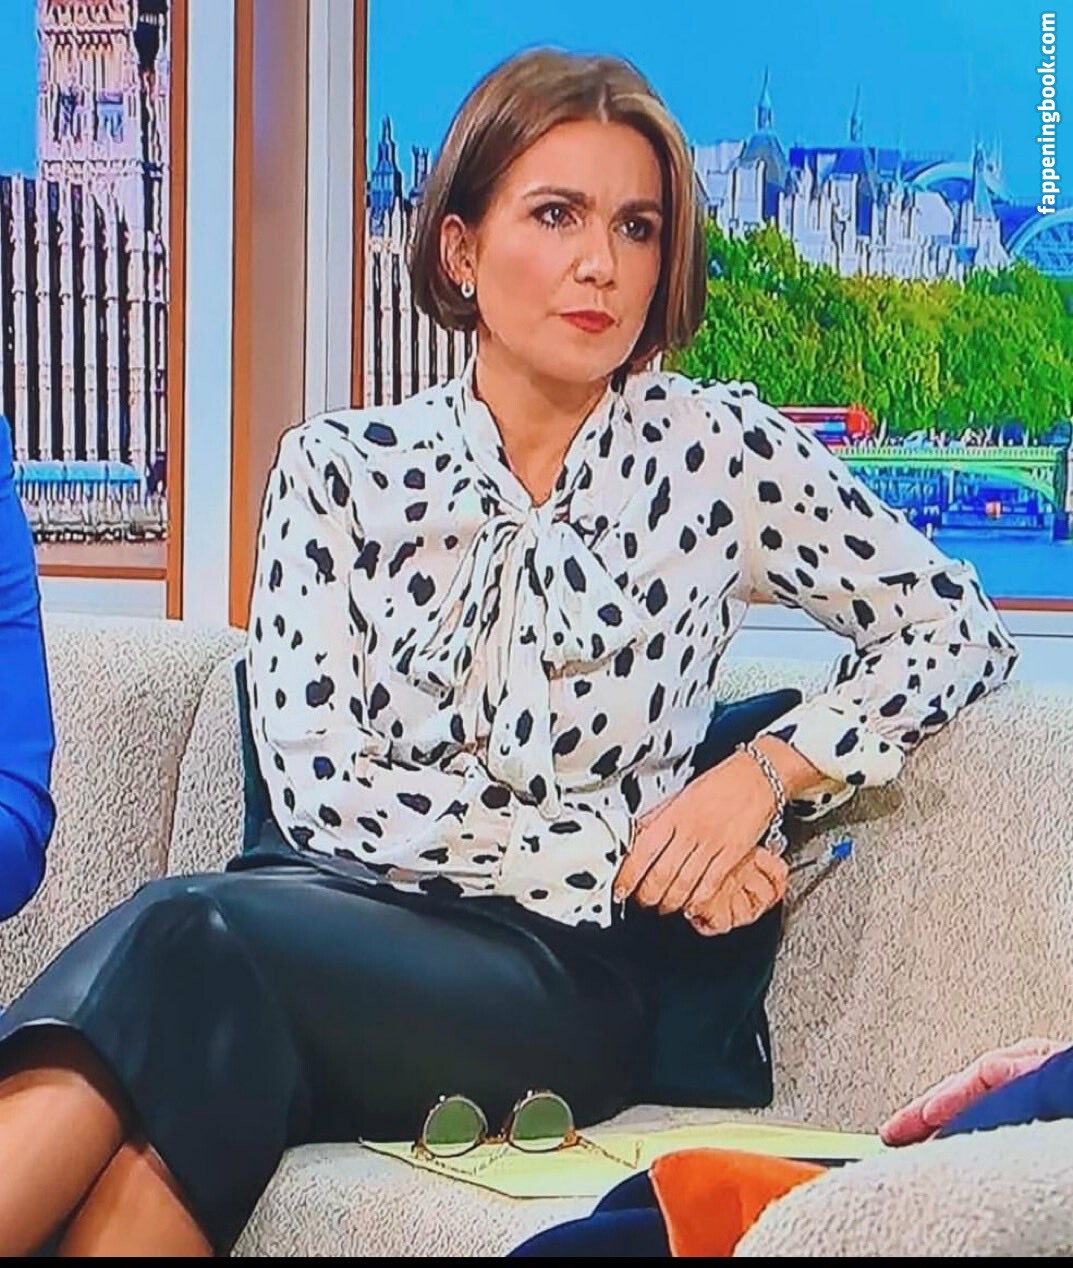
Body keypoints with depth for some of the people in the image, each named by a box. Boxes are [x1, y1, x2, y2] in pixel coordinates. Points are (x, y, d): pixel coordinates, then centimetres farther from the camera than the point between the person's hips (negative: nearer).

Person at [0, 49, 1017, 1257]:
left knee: (179, 941, -33)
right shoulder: (340, 467, 8)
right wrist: (609, 845, -9)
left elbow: (956, 627, 11)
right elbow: (318, 785, 0)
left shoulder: (717, 451, 6)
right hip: (340, 912, 2)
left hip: (575, 983, -2)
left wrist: (766, 770, -6)